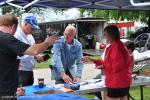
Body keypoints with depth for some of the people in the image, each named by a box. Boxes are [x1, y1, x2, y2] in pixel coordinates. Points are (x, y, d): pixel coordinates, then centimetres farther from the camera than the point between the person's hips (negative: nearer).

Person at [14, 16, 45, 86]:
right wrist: (34, 56, -25)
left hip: (29, 70, 9)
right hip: (21, 72, -9)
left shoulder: (30, 36, 14)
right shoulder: (17, 35, -16)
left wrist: (38, 57, 2)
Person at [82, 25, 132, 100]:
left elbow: (118, 65, -25)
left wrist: (104, 67, -14)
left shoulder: (115, 46, -19)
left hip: (116, 82, -10)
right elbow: (108, 63, 17)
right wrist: (92, 60, 15)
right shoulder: (119, 45, 14)